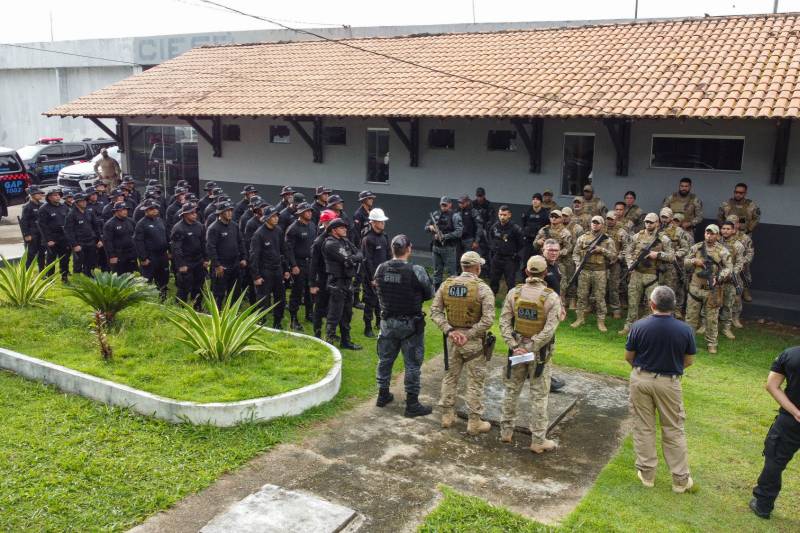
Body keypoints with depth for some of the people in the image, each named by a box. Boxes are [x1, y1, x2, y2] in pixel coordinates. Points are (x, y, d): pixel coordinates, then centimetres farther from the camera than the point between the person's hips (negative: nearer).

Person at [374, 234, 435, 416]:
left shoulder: (380, 269, -6)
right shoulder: (416, 271, -19)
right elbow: (429, 293, -7)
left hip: (387, 321, 4)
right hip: (410, 323, -4)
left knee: (385, 359, 19)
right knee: (412, 364, 6)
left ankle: (383, 395, 34)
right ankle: (412, 404, 13)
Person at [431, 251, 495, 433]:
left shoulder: (446, 284, -1)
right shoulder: (483, 288, -14)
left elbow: (435, 311, -2)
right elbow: (488, 319, -20)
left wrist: (449, 330, -7)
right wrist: (469, 335, -14)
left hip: (452, 338, 4)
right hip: (474, 341, -4)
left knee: (450, 377, 18)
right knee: (475, 382, 7)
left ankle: (447, 416, 28)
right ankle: (474, 422, 16)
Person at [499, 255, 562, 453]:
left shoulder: (514, 293, -5)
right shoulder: (552, 297, -14)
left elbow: (504, 322, -8)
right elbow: (549, 329, -21)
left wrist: (515, 346, -11)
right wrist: (530, 348, -18)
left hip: (517, 348, 3)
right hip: (540, 353, -3)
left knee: (512, 390, 17)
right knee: (539, 396, 6)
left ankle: (506, 431, 28)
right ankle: (538, 441, 14)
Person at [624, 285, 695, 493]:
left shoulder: (639, 326, -14)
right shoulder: (685, 330, -13)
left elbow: (628, 357, -3)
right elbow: (689, 361, 0)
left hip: (640, 380, 0)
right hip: (669, 383, 0)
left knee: (643, 427, 13)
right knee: (674, 431, 12)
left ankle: (647, 474, 22)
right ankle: (681, 479, 20)